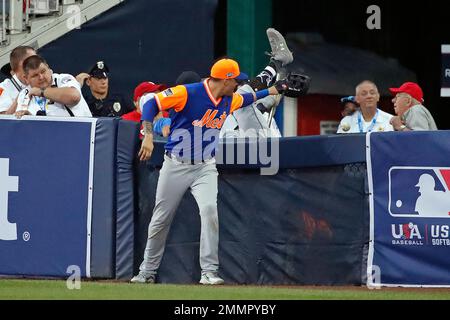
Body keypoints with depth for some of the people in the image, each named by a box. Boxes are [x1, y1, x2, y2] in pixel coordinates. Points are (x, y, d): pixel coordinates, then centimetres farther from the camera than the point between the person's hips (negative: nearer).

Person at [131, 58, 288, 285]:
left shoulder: (230, 100, 3)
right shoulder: (187, 93, -18)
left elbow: (248, 99, 27)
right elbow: (151, 104, -17)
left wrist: (275, 90, 28)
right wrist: (148, 136, -26)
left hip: (206, 168, 3)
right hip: (175, 166, -3)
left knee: (209, 209, -21)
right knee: (160, 219, 6)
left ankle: (209, 271, -17)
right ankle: (147, 271, 23)